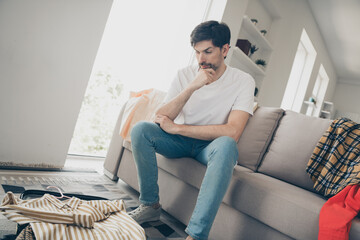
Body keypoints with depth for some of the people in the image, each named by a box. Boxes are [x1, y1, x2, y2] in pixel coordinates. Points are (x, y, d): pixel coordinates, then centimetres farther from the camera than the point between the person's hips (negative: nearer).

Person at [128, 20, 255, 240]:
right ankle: (150, 205, -8)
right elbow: (161, 118, -14)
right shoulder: (185, 75, -4)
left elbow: (233, 132, -26)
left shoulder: (242, 81, -12)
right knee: (140, 129, -20)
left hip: (211, 145, -3)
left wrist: (177, 128, -24)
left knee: (226, 145, -37)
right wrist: (192, 87, -27)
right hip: (181, 142, 3)